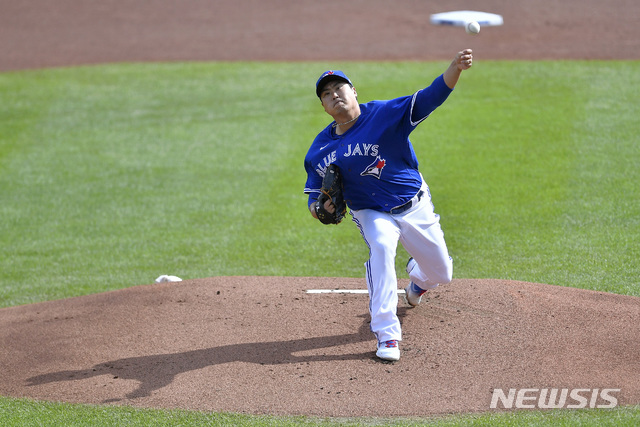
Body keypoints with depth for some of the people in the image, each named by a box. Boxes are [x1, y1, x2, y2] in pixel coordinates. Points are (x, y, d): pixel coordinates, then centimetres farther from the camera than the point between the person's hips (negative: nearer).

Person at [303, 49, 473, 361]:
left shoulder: (386, 114, -18)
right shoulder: (320, 149, -9)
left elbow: (433, 96, -29)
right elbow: (314, 199, -1)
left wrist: (455, 68, -48)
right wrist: (320, 209, -26)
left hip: (414, 206, 0)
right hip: (372, 213, 0)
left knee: (441, 273, 11)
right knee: (381, 246, -34)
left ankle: (417, 277, 54)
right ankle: (387, 335, -32)